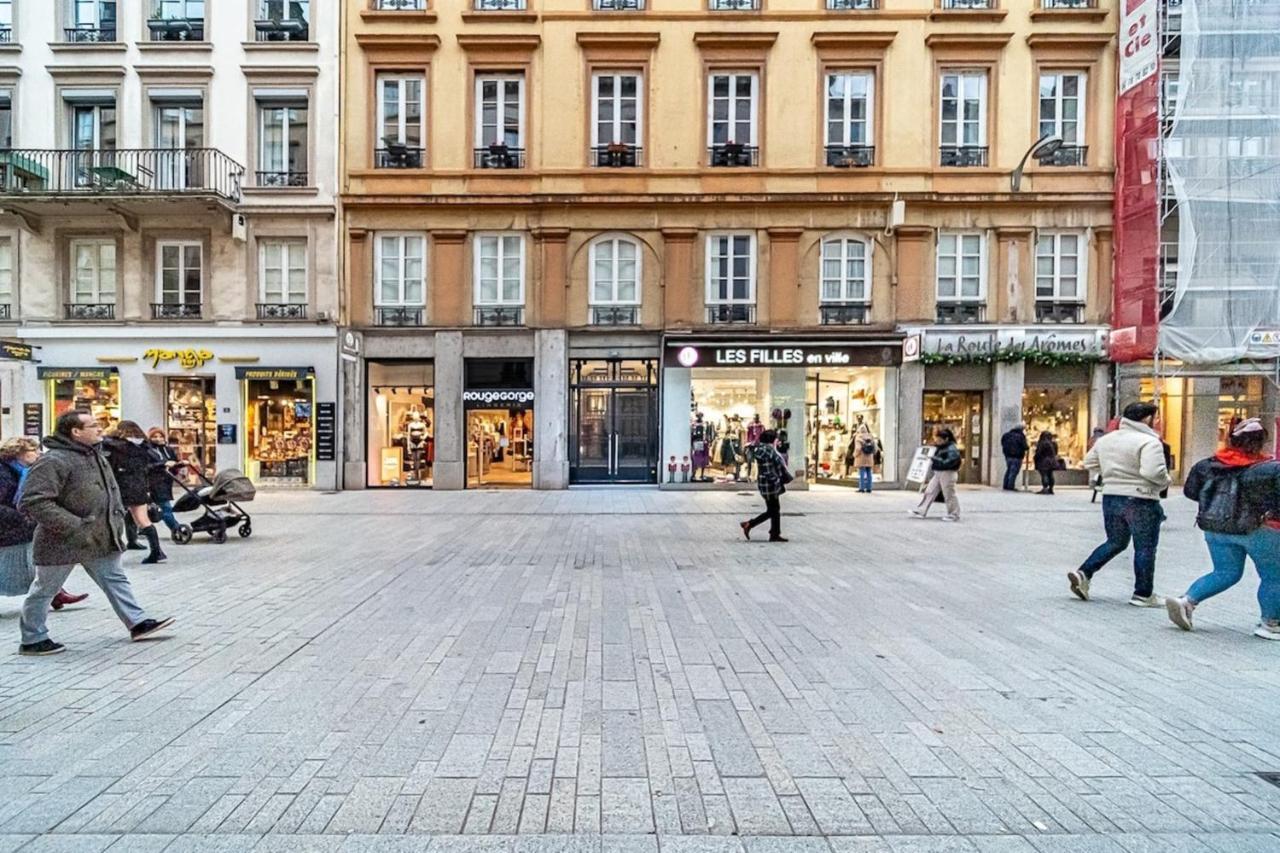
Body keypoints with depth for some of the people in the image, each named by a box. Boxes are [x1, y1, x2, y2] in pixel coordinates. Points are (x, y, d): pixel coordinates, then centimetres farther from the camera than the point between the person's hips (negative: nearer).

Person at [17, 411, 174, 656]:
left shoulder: (97, 457, 8)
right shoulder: (53, 461, -21)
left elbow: (111, 491, 21)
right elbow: (33, 502, -26)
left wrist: (117, 518, 7)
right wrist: (75, 526, -26)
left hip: (101, 539, 8)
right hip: (63, 543, -8)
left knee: (115, 579, 11)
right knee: (45, 590, 10)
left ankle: (138, 623, 17)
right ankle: (32, 640, 25)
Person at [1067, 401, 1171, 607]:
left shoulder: (1106, 439, 8)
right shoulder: (1149, 442, -15)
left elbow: (1089, 462, 17)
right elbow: (1153, 471, -26)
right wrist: (1165, 482, -7)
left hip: (1110, 497, 7)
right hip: (1141, 500, -7)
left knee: (1115, 542, 20)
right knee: (1145, 548, 7)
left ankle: (1083, 573, 8)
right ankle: (1143, 594, 15)